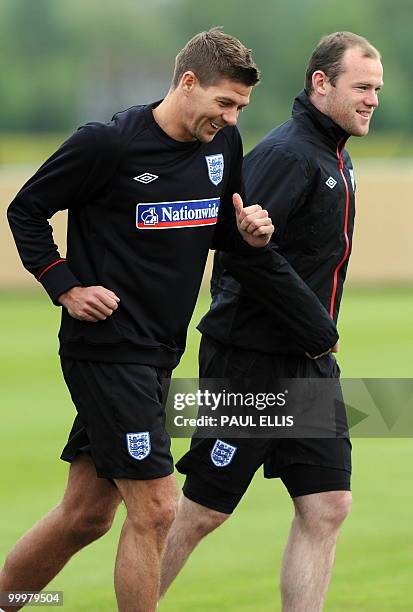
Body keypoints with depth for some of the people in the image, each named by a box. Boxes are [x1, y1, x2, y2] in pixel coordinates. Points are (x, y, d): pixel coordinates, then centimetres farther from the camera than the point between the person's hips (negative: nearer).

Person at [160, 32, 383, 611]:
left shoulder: (337, 160, 14)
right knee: (203, 511, 0)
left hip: (310, 366, 9)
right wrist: (310, 323, -20)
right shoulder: (286, 154, -17)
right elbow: (239, 253, -25)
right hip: (251, 359, -9)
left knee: (326, 508, 1)